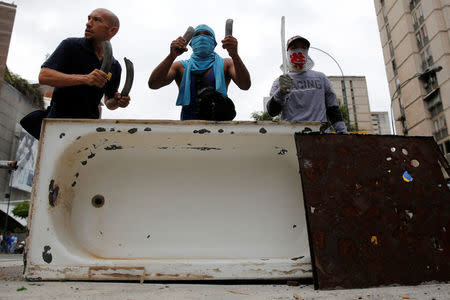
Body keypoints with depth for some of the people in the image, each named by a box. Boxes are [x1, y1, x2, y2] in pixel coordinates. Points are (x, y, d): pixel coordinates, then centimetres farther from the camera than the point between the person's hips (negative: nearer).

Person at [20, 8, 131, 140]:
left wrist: (117, 102, -6)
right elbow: (43, 76, -13)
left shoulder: (115, 67, 9)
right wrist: (84, 78, -25)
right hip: (59, 118, -3)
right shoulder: (71, 45, -1)